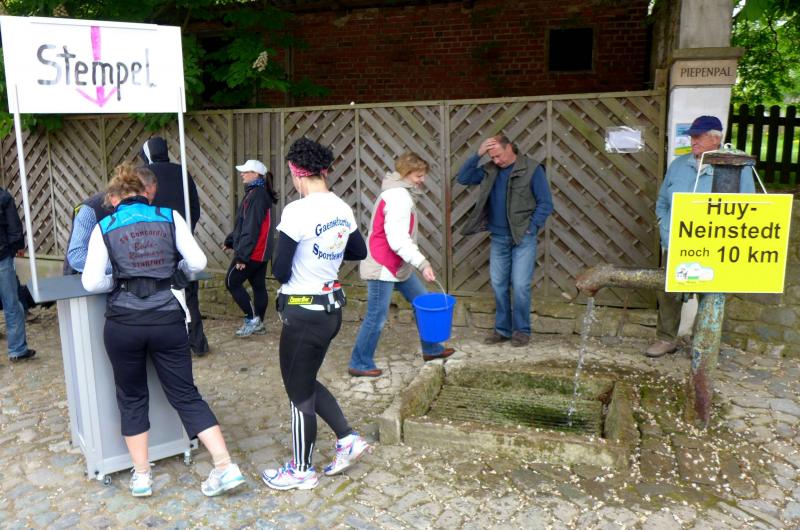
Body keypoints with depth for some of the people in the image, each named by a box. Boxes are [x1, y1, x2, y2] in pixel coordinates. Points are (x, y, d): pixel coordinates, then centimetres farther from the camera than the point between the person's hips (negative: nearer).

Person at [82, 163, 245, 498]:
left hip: (123, 323, -1)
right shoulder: (169, 216, 4)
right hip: (167, 320, 1)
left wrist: (118, 280, 16)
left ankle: (141, 476, 25)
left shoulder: (104, 228, 3)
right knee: (186, 395, 10)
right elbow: (197, 262, 0)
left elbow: (91, 283, -3)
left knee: (132, 398, 18)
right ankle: (226, 467, 5)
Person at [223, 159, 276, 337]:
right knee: (259, 286, 13)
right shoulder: (259, 193, 14)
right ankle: (258, 323, 21)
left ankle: (252, 318, 2)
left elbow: (251, 228, -23)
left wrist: (242, 255, -24)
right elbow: (243, 223, 22)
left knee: (232, 282, 1)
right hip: (261, 251, 10)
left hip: (252, 252, -10)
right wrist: (230, 241, 24)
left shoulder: (256, 195, -18)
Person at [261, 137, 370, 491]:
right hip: (331, 307, 8)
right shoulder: (343, 209, 3)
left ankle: (301, 471, 26)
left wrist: (288, 260, 3)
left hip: (303, 313, -8)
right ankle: (348, 439, 24)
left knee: (299, 391, 9)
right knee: (306, 382, 25)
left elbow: (280, 272, -18)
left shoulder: (296, 211, -20)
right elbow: (359, 252, 17)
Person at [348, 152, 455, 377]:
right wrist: (423, 263, -29)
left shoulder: (397, 192, 12)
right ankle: (359, 364, 11)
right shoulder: (399, 196, -20)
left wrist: (418, 262, 18)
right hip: (383, 266, -11)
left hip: (398, 265, 11)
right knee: (377, 317, -2)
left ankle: (431, 349, 31)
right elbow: (397, 240, -27)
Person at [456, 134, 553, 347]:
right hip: (498, 238, 5)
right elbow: (463, 178, 1)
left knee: (520, 285, -6)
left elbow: (545, 204, -7)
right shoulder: (489, 170, 6)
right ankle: (502, 329, 20)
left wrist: (531, 228, -13)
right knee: (498, 285, 9)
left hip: (523, 238, -5)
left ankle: (522, 330, 10)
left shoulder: (532, 169, -8)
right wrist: (477, 154, -8)